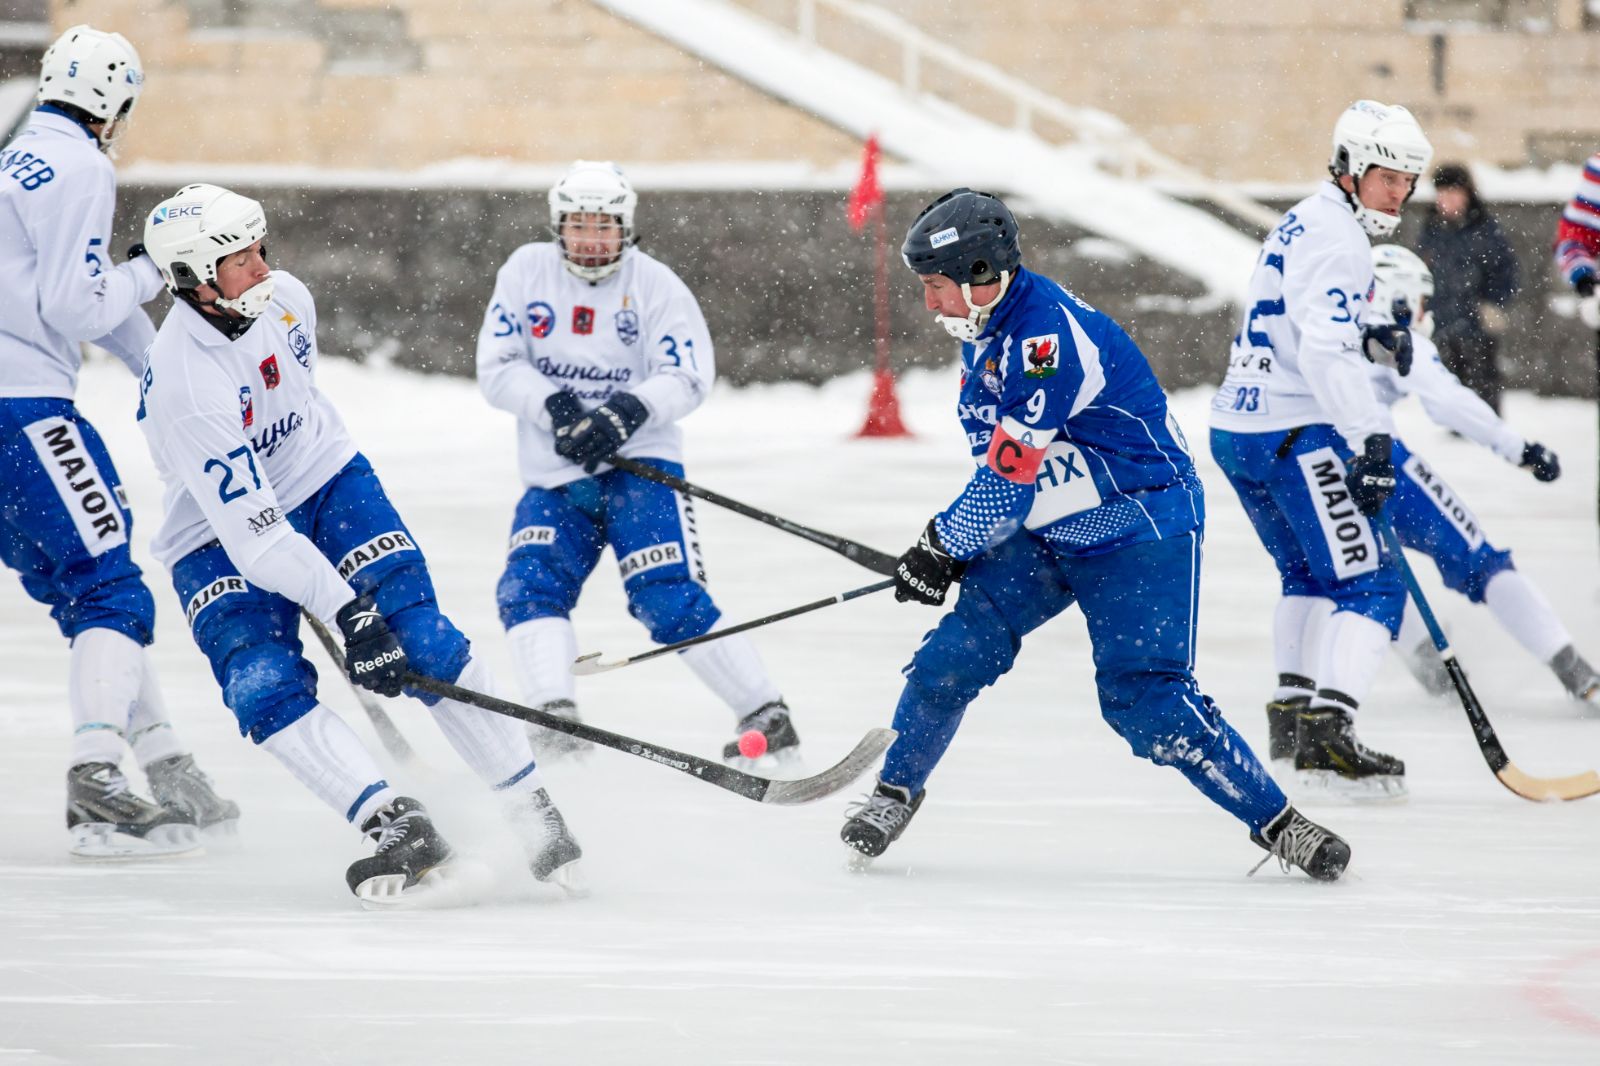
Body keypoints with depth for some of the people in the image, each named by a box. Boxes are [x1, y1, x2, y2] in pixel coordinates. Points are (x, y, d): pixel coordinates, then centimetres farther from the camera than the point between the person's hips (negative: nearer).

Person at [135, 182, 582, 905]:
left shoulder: (283, 298, -9)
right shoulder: (182, 385, -31)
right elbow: (253, 533, -33)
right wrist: (347, 615, -38)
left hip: (327, 484, 5)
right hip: (223, 540, -5)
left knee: (419, 638, -13)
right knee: (267, 691, -27)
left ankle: (533, 812, -5)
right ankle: (397, 830, -30)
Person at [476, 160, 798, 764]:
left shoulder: (655, 285, -4)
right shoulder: (527, 272, 3)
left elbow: (689, 378, -7)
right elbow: (496, 368, -1)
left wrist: (630, 410, -26)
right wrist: (554, 405, -19)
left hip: (637, 464, -4)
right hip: (553, 476, 4)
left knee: (669, 601, -16)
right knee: (529, 588, -19)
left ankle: (767, 717, -8)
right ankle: (555, 720, -25)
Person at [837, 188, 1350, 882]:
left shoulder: (1048, 335, -27)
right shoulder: (985, 331, 5)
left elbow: (1011, 470, -26)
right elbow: (992, 455, 17)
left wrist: (941, 546, -15)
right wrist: (954, 545, 6)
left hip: (1139, 530, -8)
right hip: (1045, 535, 8)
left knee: (1144, 701, -16)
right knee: (956, 654, -4)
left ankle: (1276, 823, -5)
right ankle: (895, 792, 14)